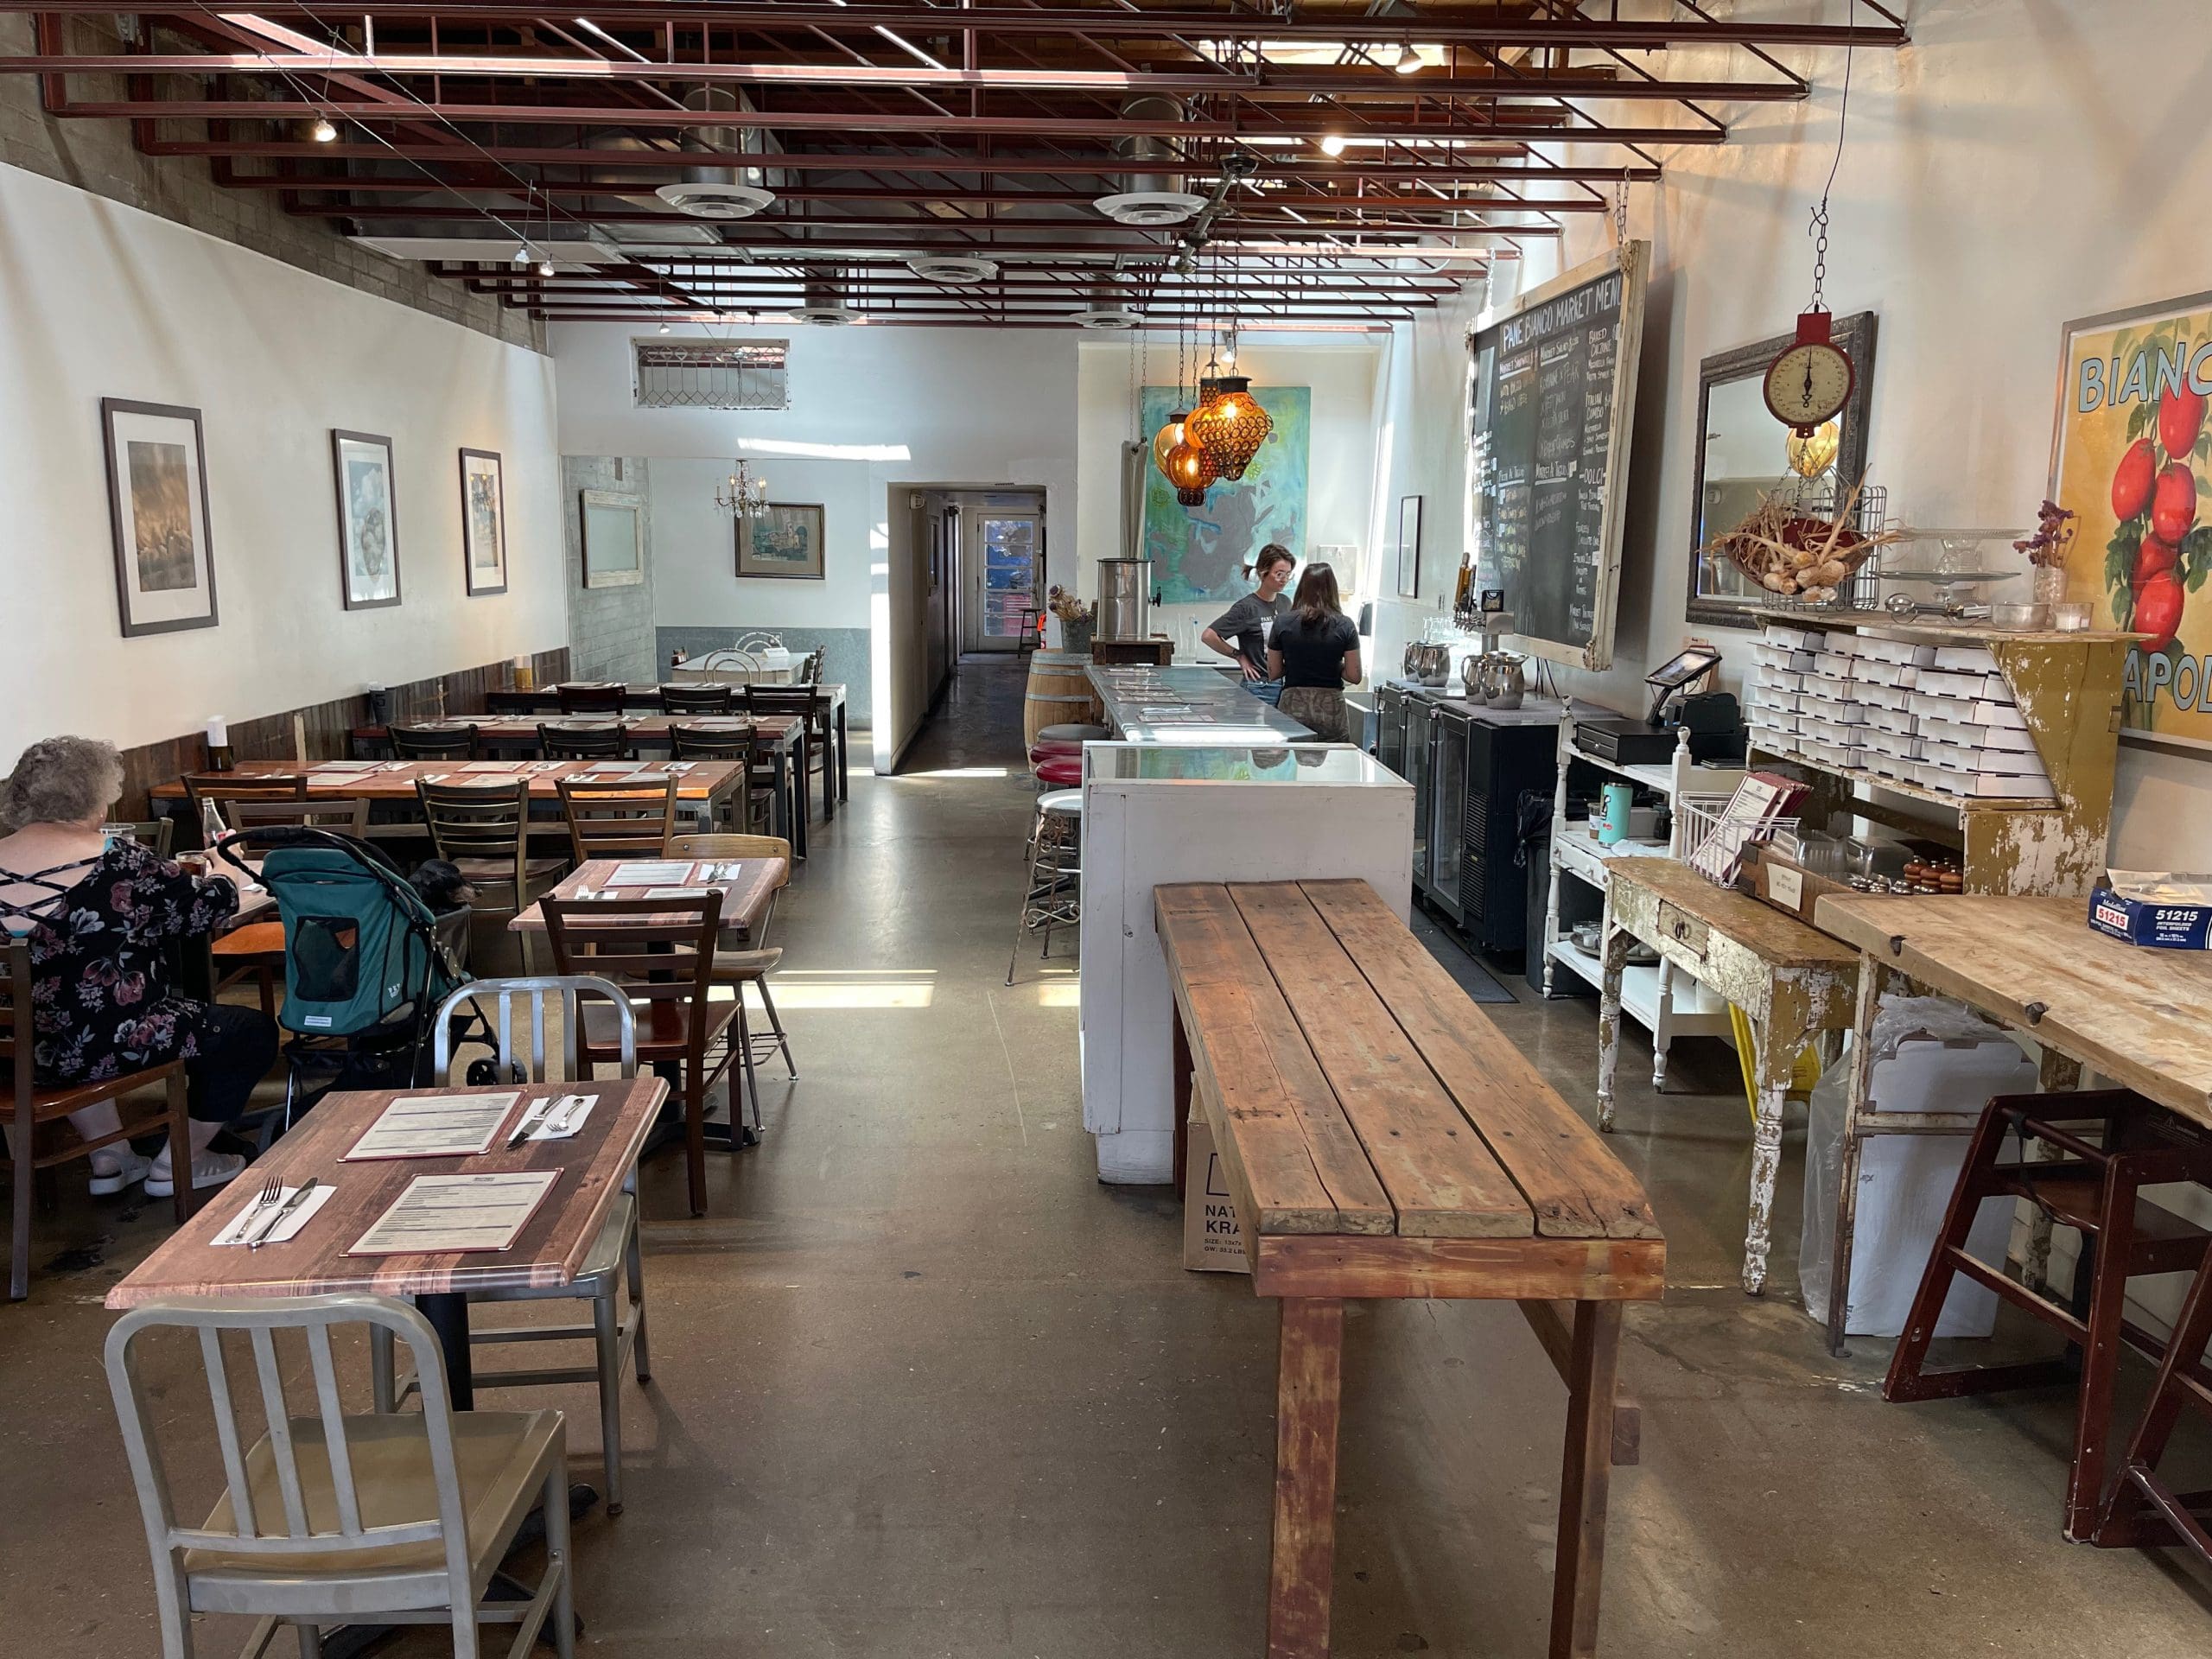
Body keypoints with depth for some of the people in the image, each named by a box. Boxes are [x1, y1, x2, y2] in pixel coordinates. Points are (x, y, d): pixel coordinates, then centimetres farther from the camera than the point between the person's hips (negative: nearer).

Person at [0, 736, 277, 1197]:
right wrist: (221, 876, 14)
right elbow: (209, 909, -8)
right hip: (109, 1046, -7)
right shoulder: (119, 864, -20)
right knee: (255, 1032, 12)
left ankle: (109, 1157, 35)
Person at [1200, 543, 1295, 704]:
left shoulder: (1285, 603, 9)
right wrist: (1239, 656, -6)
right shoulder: (1247, 607, -10)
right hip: (1260, 689, -6)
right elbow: (1208, 636, -14)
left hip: (1286, 685, 6)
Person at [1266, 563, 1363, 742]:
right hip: (1331, 708, -1)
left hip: (1293, 708, 1)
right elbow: (1354, 676, -2)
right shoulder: (1345, 626, -3)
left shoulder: (1283, 625, -1)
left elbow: (1274, 672, 4)